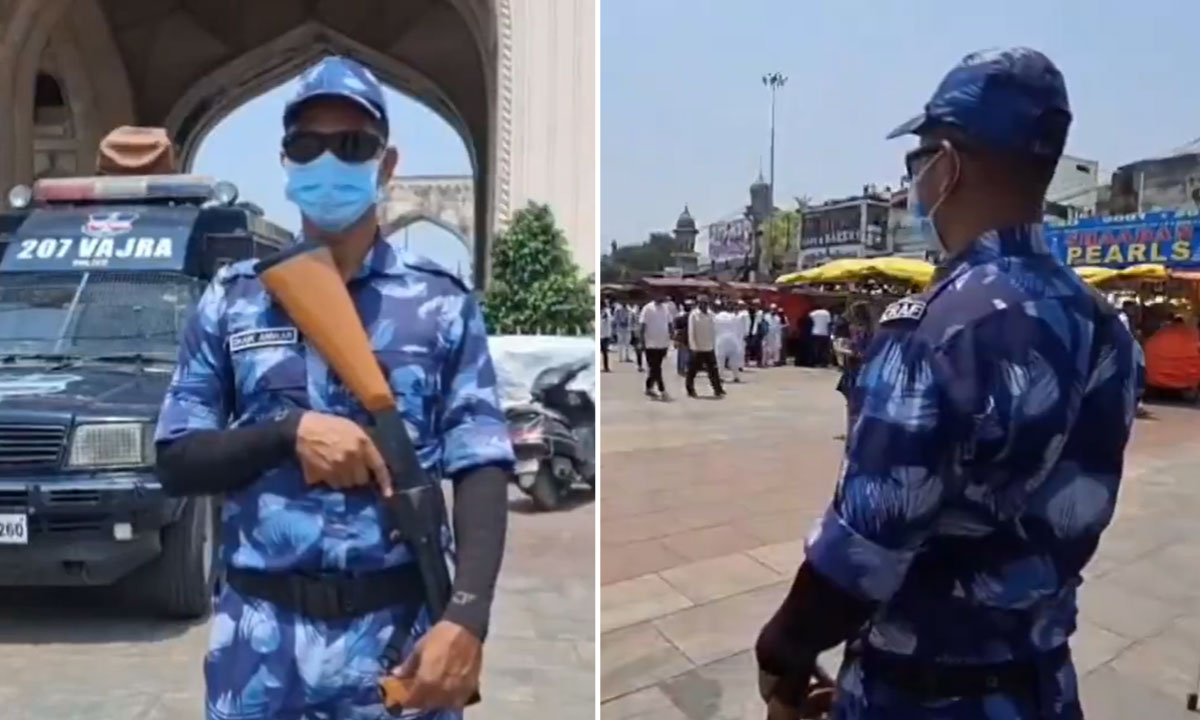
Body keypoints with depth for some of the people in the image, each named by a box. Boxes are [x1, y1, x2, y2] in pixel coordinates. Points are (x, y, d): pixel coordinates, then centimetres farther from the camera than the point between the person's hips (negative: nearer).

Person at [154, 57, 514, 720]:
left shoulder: (442, 304, 1)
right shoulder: (230, 302, 5)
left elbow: (480, 468, -5)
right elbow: (176, 463, 5)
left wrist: (467, 617, -18)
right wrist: (291, 431, -13)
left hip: (399, 636, -1)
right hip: (262, 641, 2)